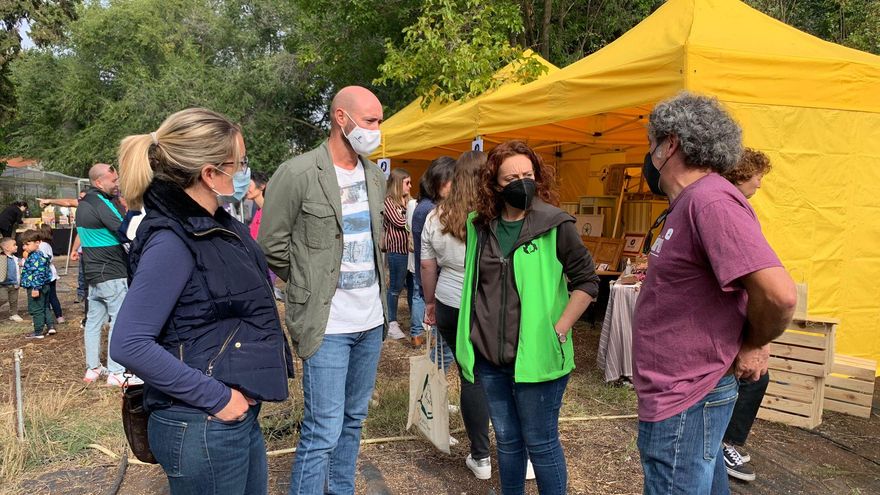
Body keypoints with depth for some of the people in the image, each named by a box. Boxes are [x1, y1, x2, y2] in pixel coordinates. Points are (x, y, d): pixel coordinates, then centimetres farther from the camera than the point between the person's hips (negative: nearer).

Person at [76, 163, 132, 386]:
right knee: (119, 322, -4)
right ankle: (115, 373, -2)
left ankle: (92, 368, 21)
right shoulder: (101, 204, -17)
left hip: (92, 273, 9)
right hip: (112, 274, -9)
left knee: (93, 320, 13)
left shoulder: (83, 204, 13)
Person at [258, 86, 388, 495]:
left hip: (371, 320, 7)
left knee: (353, 420, 18)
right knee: (323, 432, -2)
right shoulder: (298, 174, -13)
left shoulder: (375, 176, 9)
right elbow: (272, 246, -6)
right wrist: (311, 285, 3)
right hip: (327, 324, -7)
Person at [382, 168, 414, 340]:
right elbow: (399, 222, -14)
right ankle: (392, 322, 11)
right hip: (396, 250, -7)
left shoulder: (407, 200, 17)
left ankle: (415, 319, 22)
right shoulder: (388, 201, -6)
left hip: (410, 248, 7)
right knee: (396, 287, 1)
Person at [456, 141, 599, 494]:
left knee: (540, 444, 7)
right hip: (489, 357, 5)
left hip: (536, 355, -4)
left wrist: (558, 331, -12)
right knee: (507, 441, 18)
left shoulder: (555, 225, -9)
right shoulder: (479, 226, 5)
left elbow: (587, 281, -6)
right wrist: (472, 336, 13)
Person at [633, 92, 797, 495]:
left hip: (683, 404, -10)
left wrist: (752, 346, -14)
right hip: (685, 391, 10)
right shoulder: (690, 204, 11)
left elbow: (778, 294, -30)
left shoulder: (711, 201, -22)